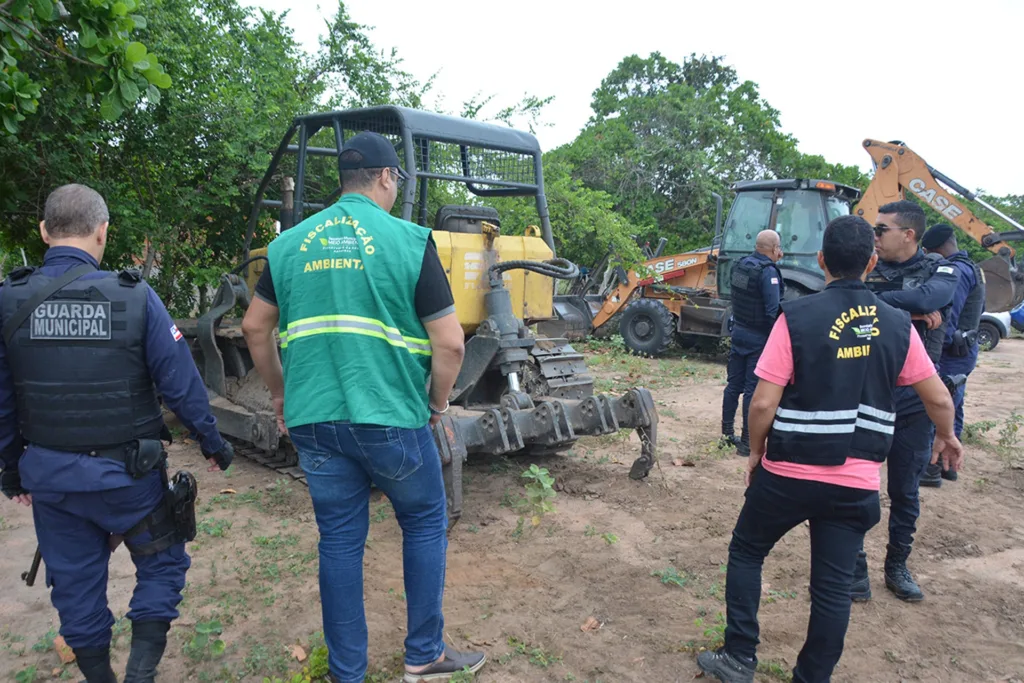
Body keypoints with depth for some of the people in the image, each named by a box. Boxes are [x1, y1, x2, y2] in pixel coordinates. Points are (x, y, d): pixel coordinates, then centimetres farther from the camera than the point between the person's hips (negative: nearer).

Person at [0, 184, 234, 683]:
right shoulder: (134, 296, -14)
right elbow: (180, 383, -12)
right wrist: (212, 442, 1)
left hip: (50, 476, 3)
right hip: (126, 473, -3)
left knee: (75, 584, 19)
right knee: (161, 564, 18)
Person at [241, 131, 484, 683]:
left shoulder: (289, 243, 7)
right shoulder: (409, 241, -7)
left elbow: (255, 327, 13)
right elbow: (449, 343, -10)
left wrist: (280, 394, 24)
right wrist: (438, 403, 6)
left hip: (314, 420, 4)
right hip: (391, 419, -4)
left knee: (339, 540, 15)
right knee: (425, 523, 17)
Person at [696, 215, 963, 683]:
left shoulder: (797, 317, -12)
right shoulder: (897, 325, 0)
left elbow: (763, 403, -14)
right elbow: (938, 399, 8)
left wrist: (756, 451, 3)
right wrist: (946, 436, 29)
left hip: (788, 473, -3)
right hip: (857, 483, 3)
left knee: (745, 552, 18)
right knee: (834, 586, 13)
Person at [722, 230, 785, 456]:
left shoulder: (740, 265, 4)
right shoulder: (768, 271, -18)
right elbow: (773, 311, -21)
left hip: (739, 332, 7)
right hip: (759, 337, -7)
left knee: (734, 385, 15)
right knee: (753, 390, -1)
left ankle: (727, 433, 24)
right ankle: (747, 443, 5)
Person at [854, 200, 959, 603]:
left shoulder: (938, 271, 0)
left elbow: (929, 297, -23)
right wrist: (913, 312, -19)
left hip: (913, 402, 0)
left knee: (906, 492, 13)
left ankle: (897, 566, 31)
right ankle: (855, 567, 18)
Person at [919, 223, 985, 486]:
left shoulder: (956, 271, -18)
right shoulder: (972, 268, 15)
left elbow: (947, 318, -23)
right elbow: (980, 309, 23)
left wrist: (940, 347, -18)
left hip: (953, 353, -10)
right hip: (965, 348, 10)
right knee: (952, 409, 16)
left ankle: (932, 469, -1)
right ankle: (947, 464, 25)